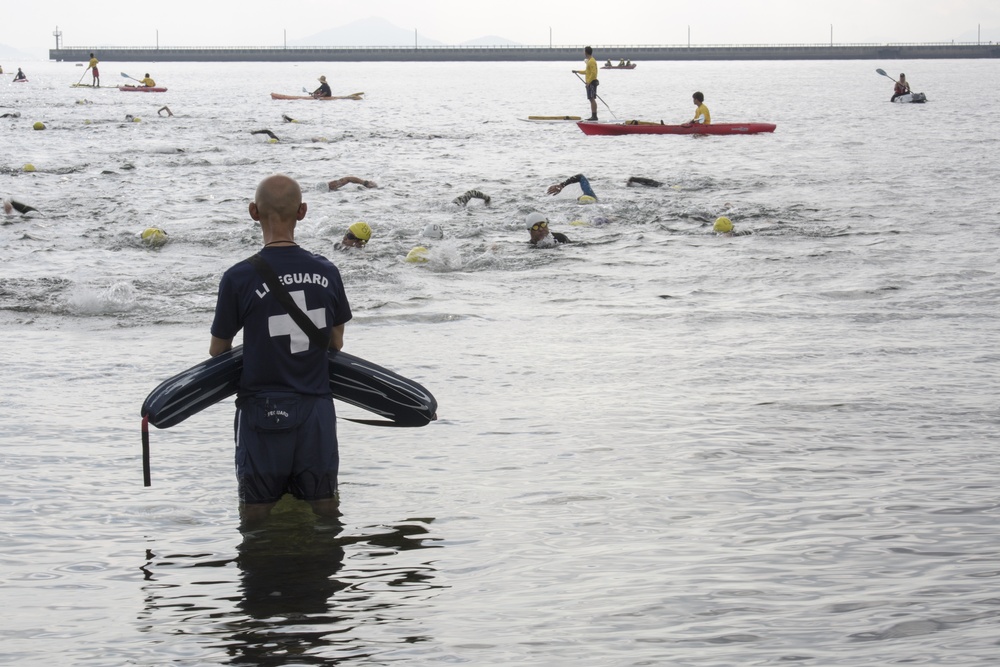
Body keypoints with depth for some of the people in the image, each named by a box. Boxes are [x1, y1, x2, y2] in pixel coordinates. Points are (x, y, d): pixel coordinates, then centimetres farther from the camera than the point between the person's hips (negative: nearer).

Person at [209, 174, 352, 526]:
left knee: (257, 523, 8)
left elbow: (218, 351, 0)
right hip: (317, 410, 3)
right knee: (325, 519, 13)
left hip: (263, 412, -3)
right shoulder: (326, 272, -2)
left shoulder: (239, 278, -13)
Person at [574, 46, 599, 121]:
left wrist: (588, 82, -23)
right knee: (592, 99, 10)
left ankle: (594, 115, -13)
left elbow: (593, 73, -22)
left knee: (592, 99, -11)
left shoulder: (591, 61, -15)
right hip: (590, 83, 10)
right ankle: (593, 116, 11)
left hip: (591, 82, -10)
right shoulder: (589, 61, 17)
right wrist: (578, 71, 31)